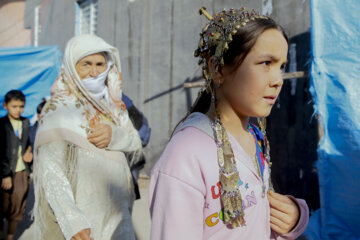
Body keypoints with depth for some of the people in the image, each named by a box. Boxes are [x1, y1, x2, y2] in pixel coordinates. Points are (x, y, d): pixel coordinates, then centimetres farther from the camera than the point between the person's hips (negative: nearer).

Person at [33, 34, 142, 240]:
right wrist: (72, 221, -32)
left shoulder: (112, 103, 8)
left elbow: (136, 142, 1)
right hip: (79, 214, -6)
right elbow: (50, 170, -21)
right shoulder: (59, 109, -13)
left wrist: (114, 135, -21)